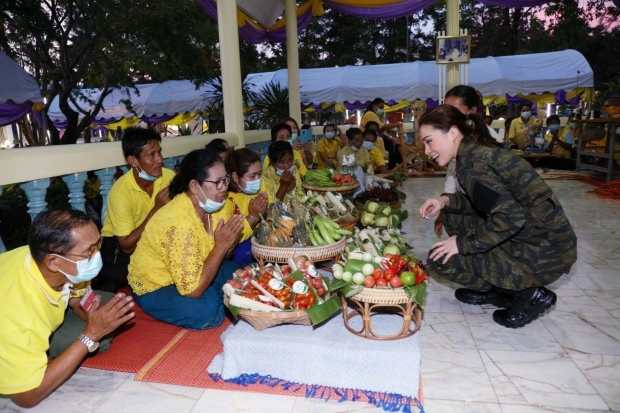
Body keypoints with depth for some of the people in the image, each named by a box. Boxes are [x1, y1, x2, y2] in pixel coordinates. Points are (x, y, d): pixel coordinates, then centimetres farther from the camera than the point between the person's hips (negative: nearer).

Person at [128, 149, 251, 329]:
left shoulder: (215, 204, -10)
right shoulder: (181, 223, -35)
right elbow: (192, 290, -32)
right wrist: (221, 246, -33)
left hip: (193, 272, 7)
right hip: (155, 287, -7)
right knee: (209, 311, -31)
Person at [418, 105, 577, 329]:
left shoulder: (471, 163, -20)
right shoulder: (478, 151, 6)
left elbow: (510, 217, -27)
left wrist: (463, 243, -17)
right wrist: (446, 201, 1)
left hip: (543, 252, -9)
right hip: (529, 236, 9)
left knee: (441, 258, -7)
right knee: (454, 219, 15)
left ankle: (526, 293, 2)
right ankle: (495, 290, 18)